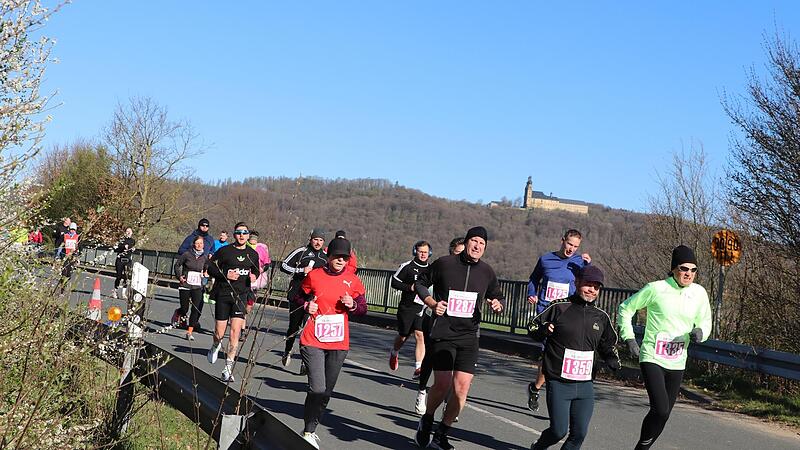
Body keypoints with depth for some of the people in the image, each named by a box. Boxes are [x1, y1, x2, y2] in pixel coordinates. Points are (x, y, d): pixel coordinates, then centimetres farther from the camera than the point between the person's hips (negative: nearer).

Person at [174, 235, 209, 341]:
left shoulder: (205, 257, 5)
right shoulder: (187, 255, -5)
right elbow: (177, 265, 5)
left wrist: (206, 273, 3)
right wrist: (179, 276, -5)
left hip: (197, 287, 2)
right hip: (185, 285, -2)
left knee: (196, 309, -7)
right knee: (184, 309, 0)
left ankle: (189, 332, 0)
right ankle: (177, 314, 37)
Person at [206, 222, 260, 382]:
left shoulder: (253, 254, 10)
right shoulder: (225, 250, -2)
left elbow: (255, 271, 27)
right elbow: (211, 267, 0)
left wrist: (254, 276, 4)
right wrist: (225, 274, -15)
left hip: (241, 295, 2)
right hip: (223, 294, -2)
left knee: (236, 330, -13)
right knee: (220, 332, 3)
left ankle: (228, 367, -9)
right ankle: (216, 346, 42)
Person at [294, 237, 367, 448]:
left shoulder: (353, 281, 2)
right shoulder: (314, 276, -2)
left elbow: (363, 309, 11)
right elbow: (299, 297, 14)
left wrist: (352, 305, -10)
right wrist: (306, 305, -7)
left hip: (339, 344, 3)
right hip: (313, 341, -3)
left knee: (326, 391, 10)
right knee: (317, 389, -14)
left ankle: (311, 429, 26)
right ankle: (308, 432, 0)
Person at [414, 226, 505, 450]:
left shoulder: (486, 272, 7)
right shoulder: (444, 263, -3)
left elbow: (498, 296, 22)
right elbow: (420, 283, 10)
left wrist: (498, 304, -1)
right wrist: (432, 303, -6)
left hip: (469, 336, 3)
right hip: (443, 334, -3)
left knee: (462, 389, -5)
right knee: (442, 385, -9)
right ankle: (426, 421, 23)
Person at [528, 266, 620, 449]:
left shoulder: (602, 317, 10)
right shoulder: (559, 307, -3)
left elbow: (608, 346, 23)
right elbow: (533, 328, 3)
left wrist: (613, 361, 3)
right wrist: (544, 329, -19)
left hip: (585, 385, 4)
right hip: (559, 384, -4)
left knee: (579, 433, 0)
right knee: (559, 430, -4)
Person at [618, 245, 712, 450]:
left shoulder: (699, 293, 2)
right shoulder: (656, 289, -10)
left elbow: (705, 322, 15)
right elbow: (625, 308, 2)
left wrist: (700, 332, -9)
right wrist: (629, 339, -5)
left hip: (677, 363, 5)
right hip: (652, 358, -5)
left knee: (664, 414, 10)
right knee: (660, 410, -20)